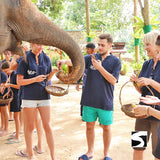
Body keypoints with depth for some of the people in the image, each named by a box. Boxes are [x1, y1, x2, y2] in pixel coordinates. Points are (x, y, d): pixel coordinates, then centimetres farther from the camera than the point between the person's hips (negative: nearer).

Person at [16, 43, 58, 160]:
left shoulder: (46, 59, 8)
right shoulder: (25, 59, -4)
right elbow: (19, 81, -6)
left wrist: (52, 72, -4)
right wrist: (35, 79, -17)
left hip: (44, 96, 3)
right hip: (29, 97, -3)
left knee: (47, 126, 3)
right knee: (29, 127, 7)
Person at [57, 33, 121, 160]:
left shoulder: (115, 61, -1)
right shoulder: (91, 58, 5)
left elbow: (113, 80, -10)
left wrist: (100, 67, -17)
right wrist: (65, 61, -29)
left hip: (105, 102, -2)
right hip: (89, 100, 2)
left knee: (106, 127, 9)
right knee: (89, 126, 12)